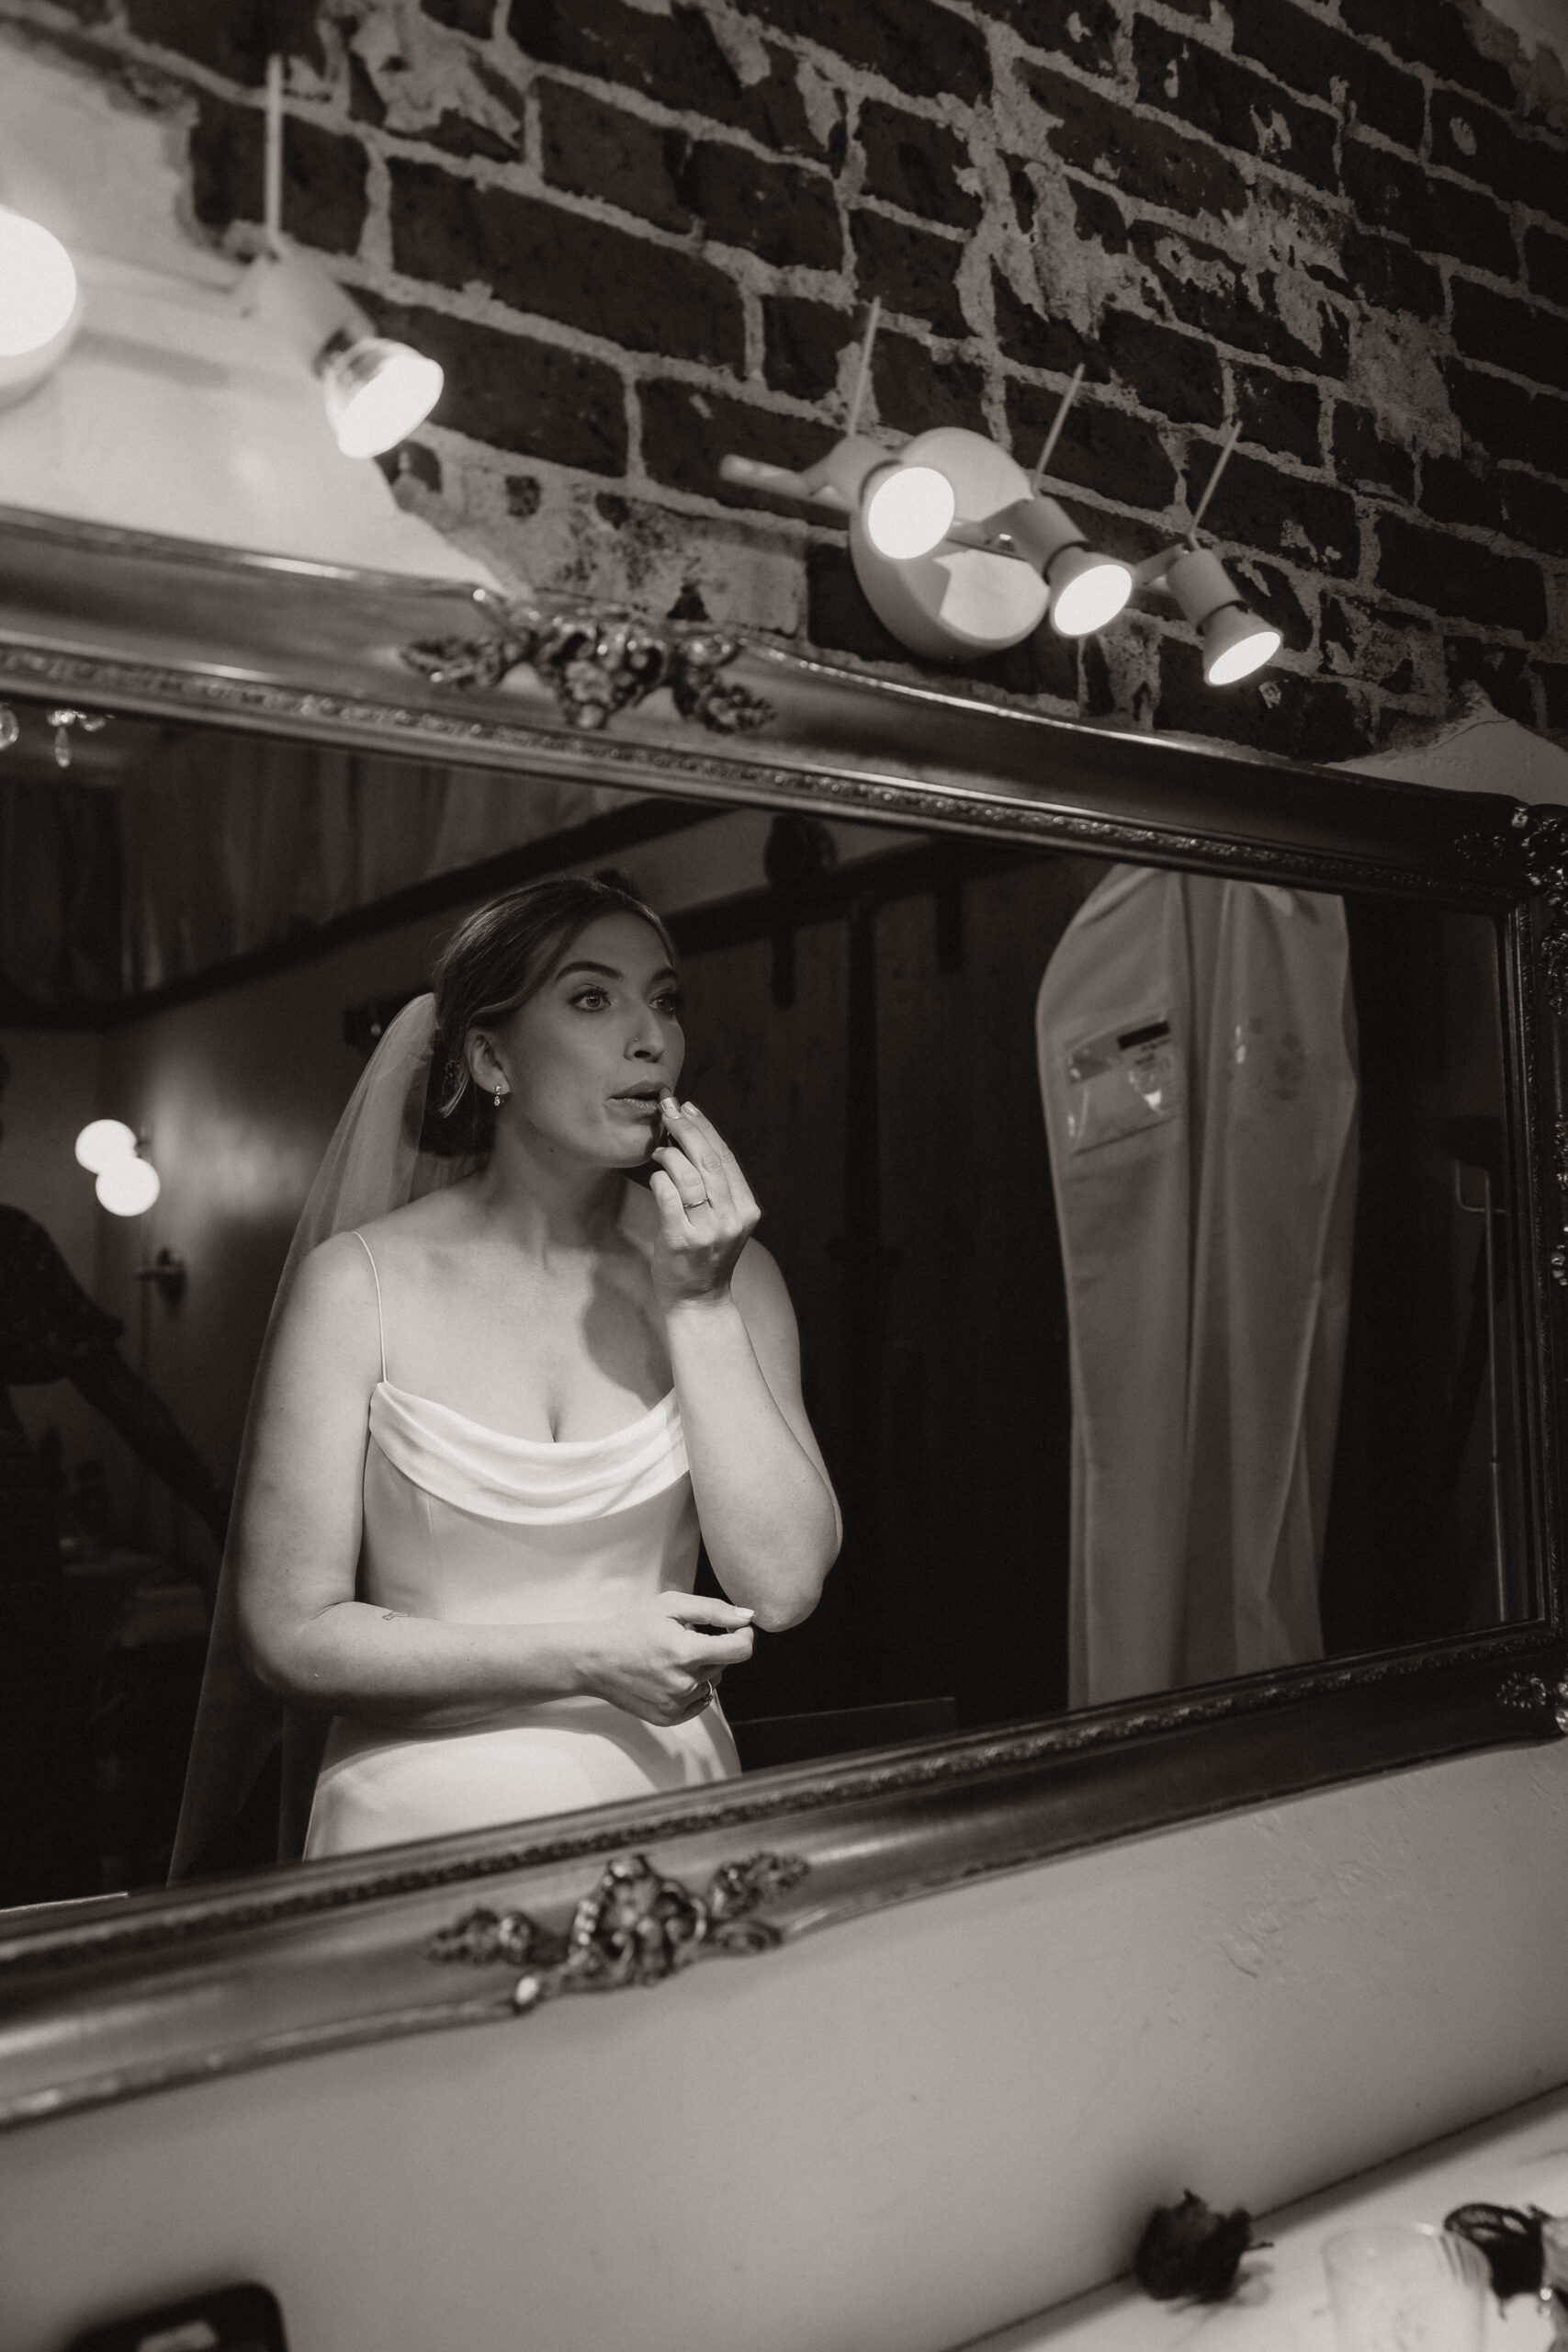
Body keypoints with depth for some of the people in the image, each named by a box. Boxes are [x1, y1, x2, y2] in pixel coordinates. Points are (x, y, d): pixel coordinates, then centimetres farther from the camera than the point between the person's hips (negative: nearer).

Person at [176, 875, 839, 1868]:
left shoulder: (729, 1272, 3)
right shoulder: (360, 1284, -5)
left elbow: (784, 1585, -5)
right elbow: (289, 1632, -6)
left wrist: (698, 1307, -11)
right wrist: (584, 1658, -13)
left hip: (668, 1796, 2)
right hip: (429, 1813, -2)